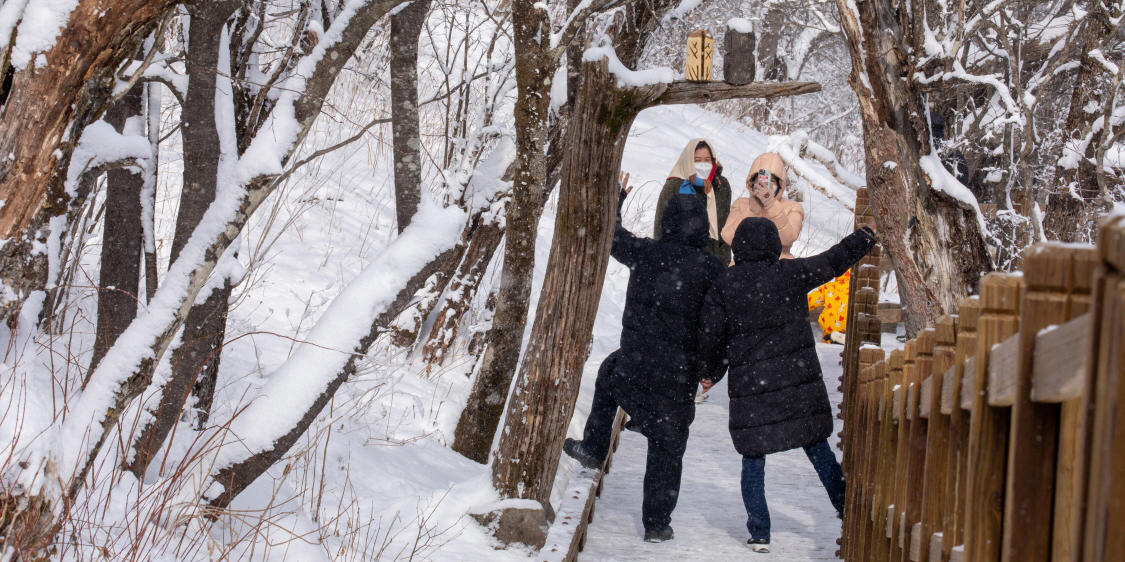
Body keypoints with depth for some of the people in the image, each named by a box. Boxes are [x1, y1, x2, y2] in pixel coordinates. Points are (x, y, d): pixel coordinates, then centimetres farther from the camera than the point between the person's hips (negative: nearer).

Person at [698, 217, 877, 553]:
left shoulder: (724, 285, -3)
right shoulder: (792, 274, -2)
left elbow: (710, 334, 1)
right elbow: (833, 261, 11)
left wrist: (710, 373, 17)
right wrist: (865, 239, 28)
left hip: (749, 388, -1)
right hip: (799, 383, 1)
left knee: (753, 462, 8)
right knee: (819, 451, 12)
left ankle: (759, 534, 7)